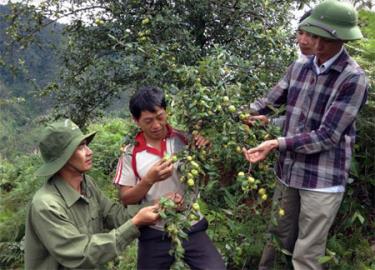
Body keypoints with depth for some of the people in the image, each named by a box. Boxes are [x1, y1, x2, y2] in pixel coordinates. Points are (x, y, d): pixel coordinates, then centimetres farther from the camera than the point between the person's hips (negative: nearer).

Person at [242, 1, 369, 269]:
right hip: (288, 173, 5)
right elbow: (267, 102, 7)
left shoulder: (354, 79, -15)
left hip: (323, 182, -5)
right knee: (277, 239, 19)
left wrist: (277, 143, -23)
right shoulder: (298, 69, 5)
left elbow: (327, 136, -19)